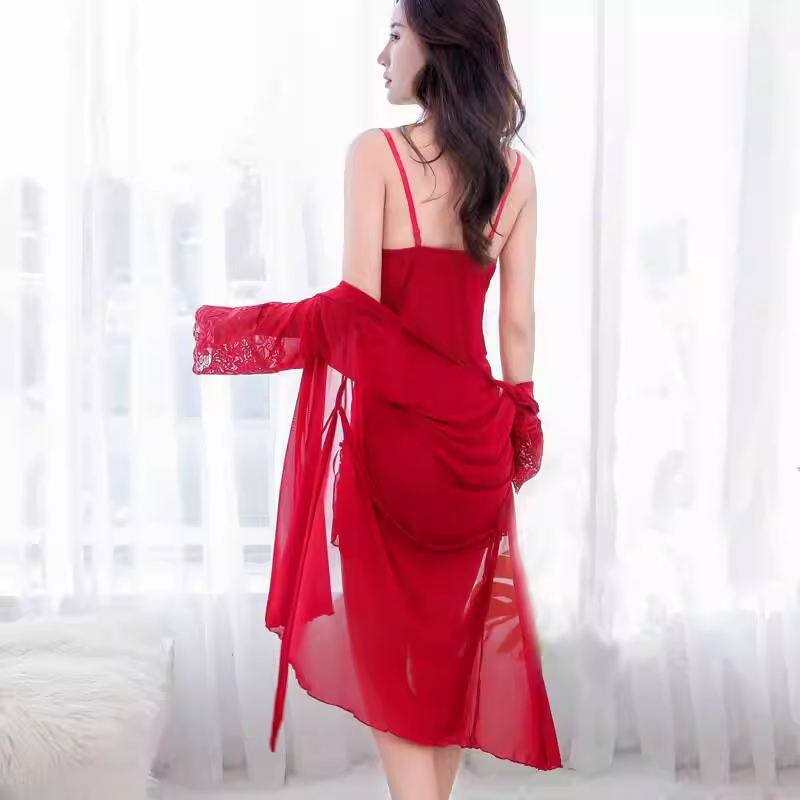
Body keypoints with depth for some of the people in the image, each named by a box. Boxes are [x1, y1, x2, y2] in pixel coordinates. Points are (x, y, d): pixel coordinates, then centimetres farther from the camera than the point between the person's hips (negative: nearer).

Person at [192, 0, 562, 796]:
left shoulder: (375, 152, -9)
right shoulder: (516, 170, 4)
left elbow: (355, 305, -15)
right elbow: (517, 320, 4)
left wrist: (228, 329, -7)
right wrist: (516, 425, 14)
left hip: (387, 417, -4)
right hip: (471, 424, 5)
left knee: (388, 632, 8)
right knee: (451, 628, 17)